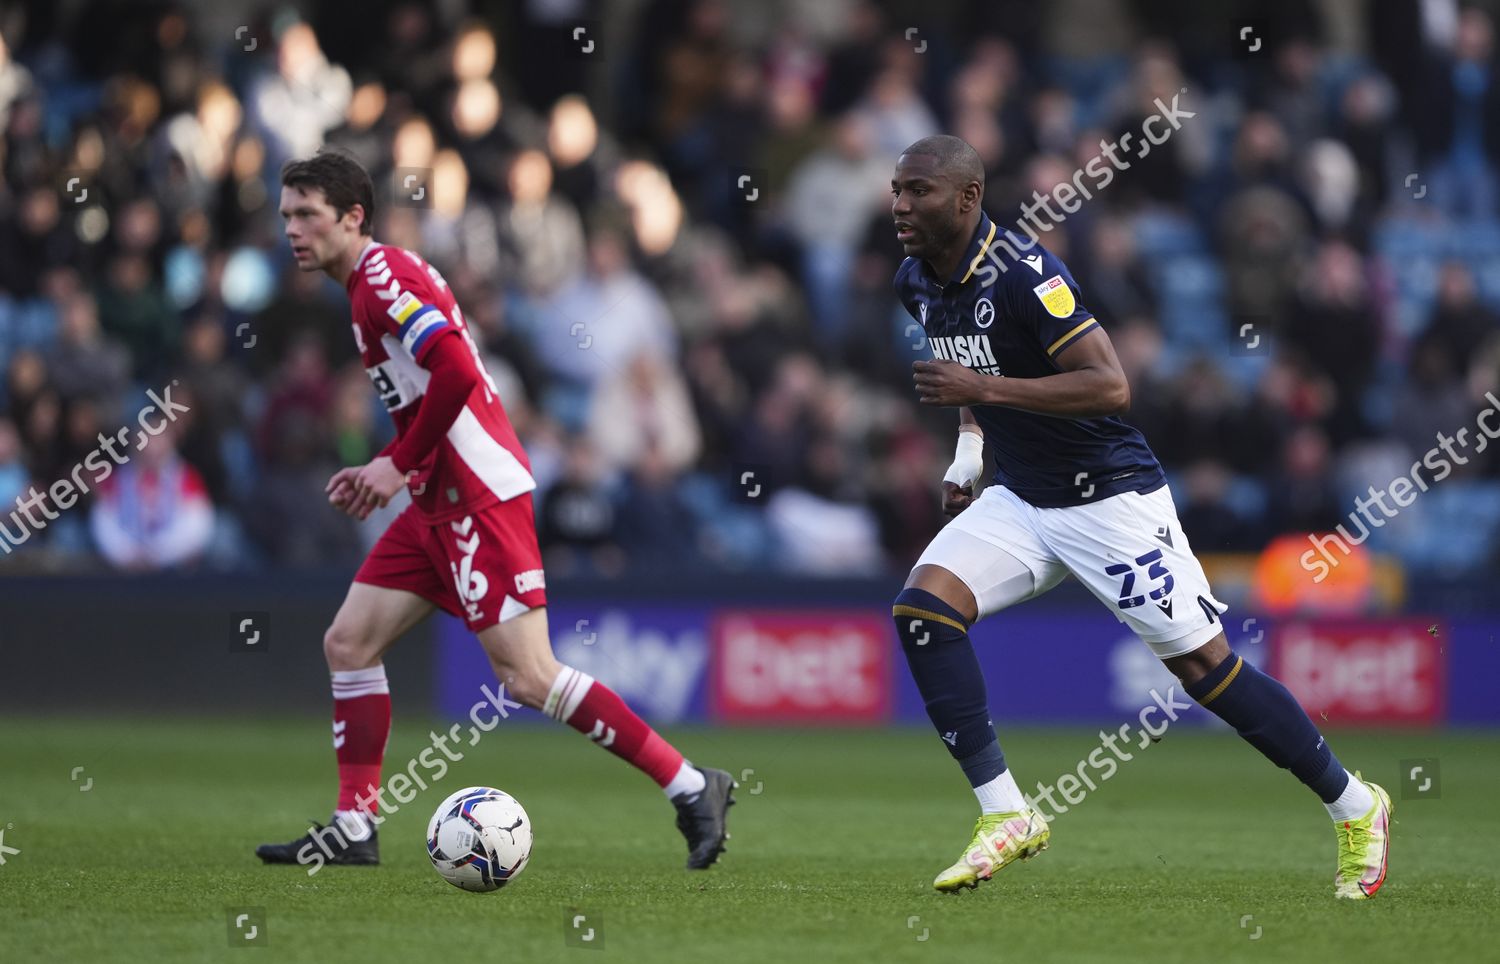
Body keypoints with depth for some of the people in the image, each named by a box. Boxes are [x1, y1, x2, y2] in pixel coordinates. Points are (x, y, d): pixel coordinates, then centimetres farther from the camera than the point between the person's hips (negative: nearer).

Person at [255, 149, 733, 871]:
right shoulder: (370, 285, 19)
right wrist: (380, 472, 15)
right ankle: (354, 828, 9)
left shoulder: (383, 274, -11)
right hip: (441, 503, 10)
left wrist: (398, 465, -16)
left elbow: (456, 372, -24)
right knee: (348, 642, 7)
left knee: (527, 678, -13)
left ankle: (692, 789, -7)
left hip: (480, 498, -10)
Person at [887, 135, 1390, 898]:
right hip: (1018, 499, 8)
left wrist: (984, 389, -31)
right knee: (922, 606, -14)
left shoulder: (1022, 273, -23)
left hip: (1108, 497, -7)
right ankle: (1005, 815, -10)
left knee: (1203, 664, -5)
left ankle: (1355, 807, 12)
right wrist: (967, 455, 11)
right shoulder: (917, 283, 3)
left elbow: (1110, 385, -30)